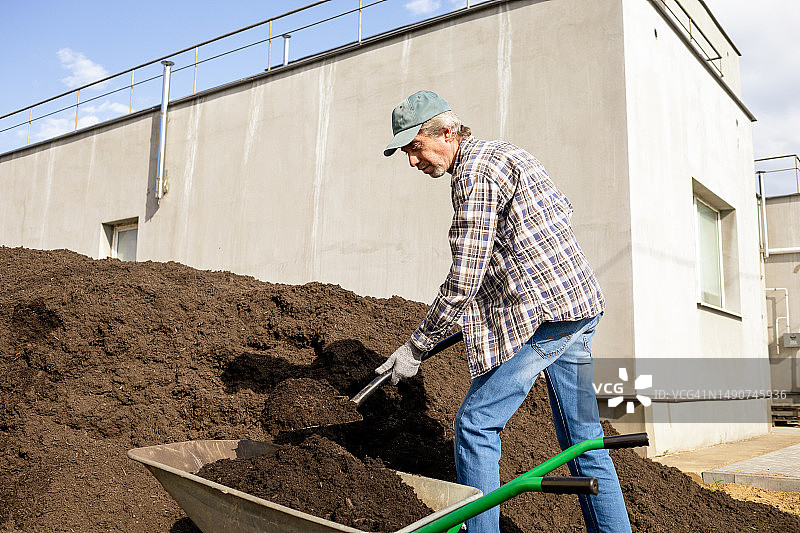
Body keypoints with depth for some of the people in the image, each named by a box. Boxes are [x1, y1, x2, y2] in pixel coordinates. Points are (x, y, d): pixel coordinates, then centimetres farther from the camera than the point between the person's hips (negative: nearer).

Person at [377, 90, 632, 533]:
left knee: (475, 424, -4)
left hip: (544, 314, -10)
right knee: (582, 436, 14)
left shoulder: (474, 173, -14)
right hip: (581, 304, 10)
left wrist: (416, 347, -9)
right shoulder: (504, 151, 16)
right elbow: (562, 210, 25)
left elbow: (463, 282, -18)